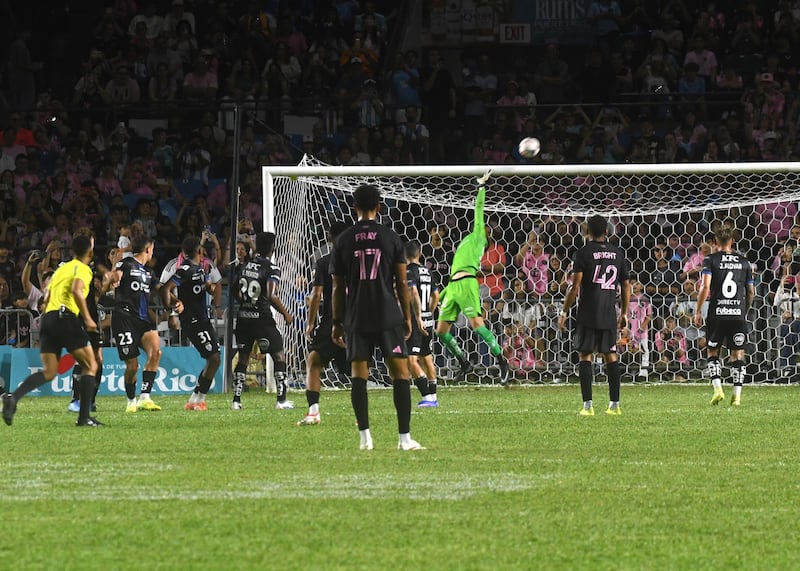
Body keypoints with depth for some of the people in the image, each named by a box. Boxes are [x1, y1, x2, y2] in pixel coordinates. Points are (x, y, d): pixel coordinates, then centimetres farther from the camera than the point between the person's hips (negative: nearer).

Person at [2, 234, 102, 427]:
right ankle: (84, 417, -4)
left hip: (48, 317, 7)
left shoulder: (61, 268, 25)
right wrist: (87, 318, -17)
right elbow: (76, 290, -18)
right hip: (66, 318, -7)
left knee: (48, 371, 4)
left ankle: (13, 397, -20)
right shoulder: (83, 269, 1)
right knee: (90, 366, 4)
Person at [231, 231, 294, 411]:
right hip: (262, 318, -6)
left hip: (243, 317, 6)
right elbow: (272, 296, -19)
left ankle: (236, 400, 9)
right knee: (279, 355, 4)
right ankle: (281, 399, 0)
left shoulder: (245, 267, 8)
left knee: (243, 358, 13)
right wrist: (285, 314, -7)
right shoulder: (271, 269, -11)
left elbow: (239, 294, 10)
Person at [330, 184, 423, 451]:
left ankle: (364, 436, -1)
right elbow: (401, 282, 1)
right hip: (388, 317, -1)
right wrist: (407, 317, 10)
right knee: (400, 373, 1)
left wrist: (337, 322, 13)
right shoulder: (390, 237, 1)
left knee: (358, 375, 6)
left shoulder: (343, 240, 4)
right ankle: (405, 437, -4)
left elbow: (337, 286, 6)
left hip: (356, 319, 1)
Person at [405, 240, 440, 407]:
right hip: (428, 321, 8)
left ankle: (427, 396, -22)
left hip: (414, 320, -8)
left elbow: (414, 294, -24)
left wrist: (418, 318, -25)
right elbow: (436, 296, 21)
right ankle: (433, 397, 24)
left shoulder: (409, 271, -12)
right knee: (426, 358, 19)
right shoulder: (427, 272, 12)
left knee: (411, 360, -12)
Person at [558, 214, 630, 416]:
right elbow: (626, 286, 11)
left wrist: (564, 312, -3)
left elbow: (575, 287, -11)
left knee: (585, 356, 0)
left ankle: (588, 405, -7)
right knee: (610, 355, 11)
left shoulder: (583, 253, -6)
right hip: (610, 315, 4)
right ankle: (614, 404, 10)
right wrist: (624, 313, 21)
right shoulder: (618, 253, 8)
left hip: (588, 315, -4)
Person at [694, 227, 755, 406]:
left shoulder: (710, 260, -1)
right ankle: (737, 396, -1)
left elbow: (705, 287, -10)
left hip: (716, 314, -2)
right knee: (737, 354, 5)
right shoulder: (744, 262, 8)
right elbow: (751, 292, 11)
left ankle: (717, 388, -4)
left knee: (712, 352, 12)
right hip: (738, 314, 2)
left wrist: (698, 311, -3)